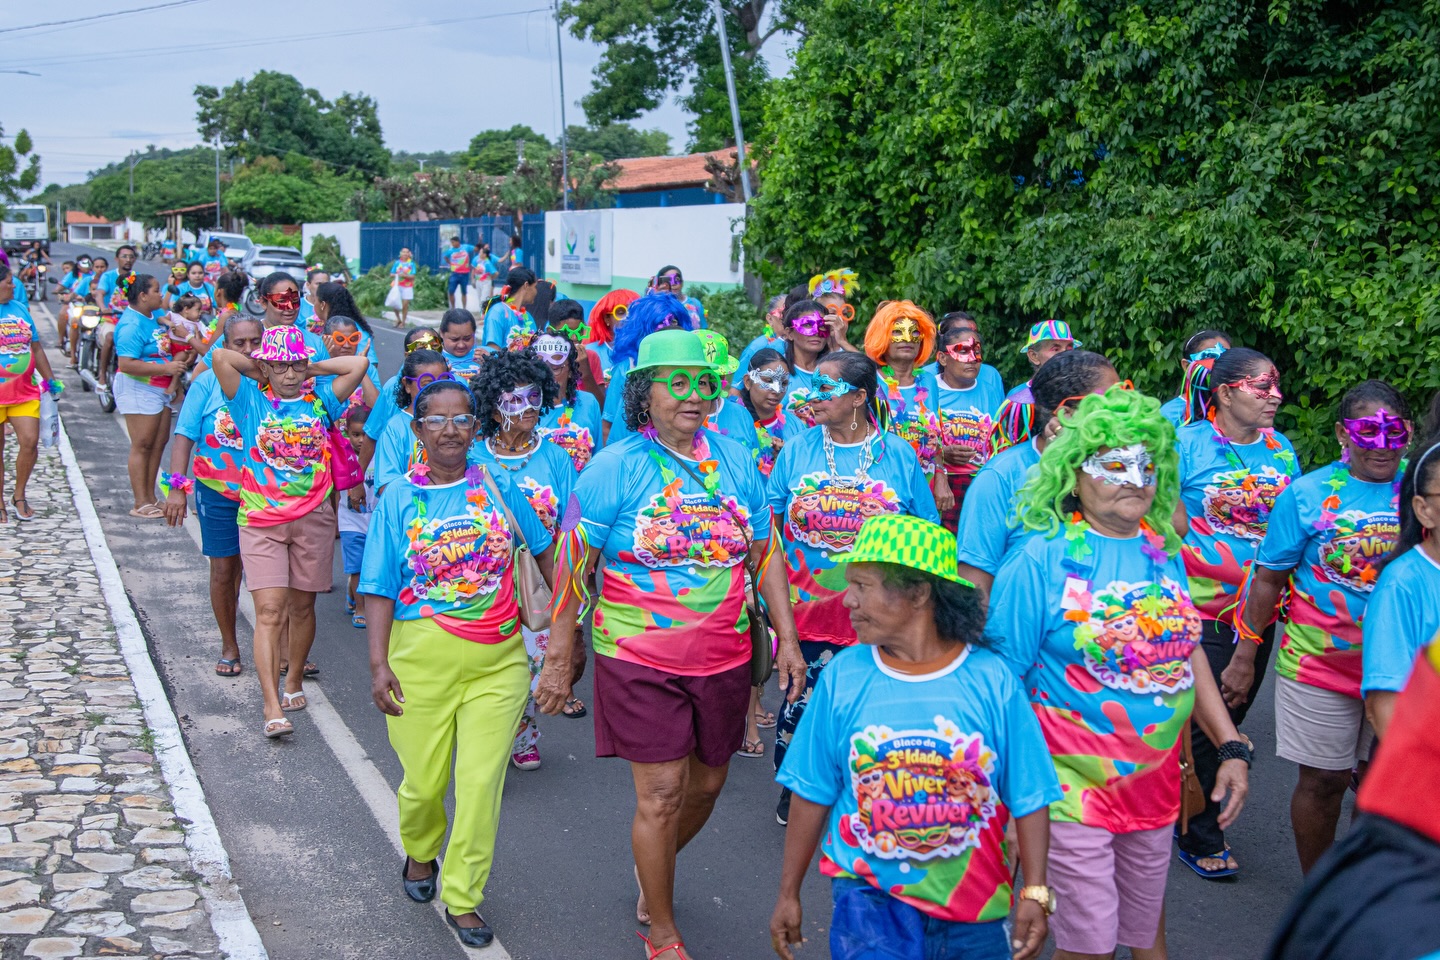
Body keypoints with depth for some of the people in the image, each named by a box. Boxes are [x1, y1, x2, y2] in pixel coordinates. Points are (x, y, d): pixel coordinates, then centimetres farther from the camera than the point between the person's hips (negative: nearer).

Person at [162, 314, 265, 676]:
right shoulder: (208, 383, -4)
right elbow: (185, 436, -4)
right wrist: (178, 486, -13)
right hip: (218, 493, 0)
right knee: (223, 570, 8)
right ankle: (229, 648, 24)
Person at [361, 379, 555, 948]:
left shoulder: (497, 486, 2)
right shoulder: (399, 499, -1)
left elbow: (542, 550, 14)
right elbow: (379, 590, -2)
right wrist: (378, 665, -10)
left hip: (498, 661, 1)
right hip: (423, 659, 0)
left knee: (481, 783, -1)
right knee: (424, 782, 10)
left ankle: (461, 898, 16)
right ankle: (420, 854, 43)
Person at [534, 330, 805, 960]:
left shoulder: (736, 461, 4)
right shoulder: (613, 468, -9)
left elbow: (763, 555, 11)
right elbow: (571, 569, -7)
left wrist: (786, 638, 7)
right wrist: (558, 662, -6)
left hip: (724, 658, 5)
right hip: (640, 659, -5)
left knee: (706, 784, 16)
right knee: (661, 794, -3)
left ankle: (653, 868, 47)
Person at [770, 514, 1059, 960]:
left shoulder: (992, 680, -8)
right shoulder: (843, 675, -5)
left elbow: (1029, 798, -1)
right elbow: (813, 794, 2)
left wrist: (1034, 894, -5)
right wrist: (789, 894, 7)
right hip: (870, 891, -1)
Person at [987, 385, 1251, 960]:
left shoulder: (1163, 552, 5)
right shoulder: (1043, 559, -13)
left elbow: (1188, 654, 14)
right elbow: (1004, 679, -12)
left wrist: (1230, 748, 9)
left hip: (1155, 779, 6)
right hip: (1074, 784, -6)